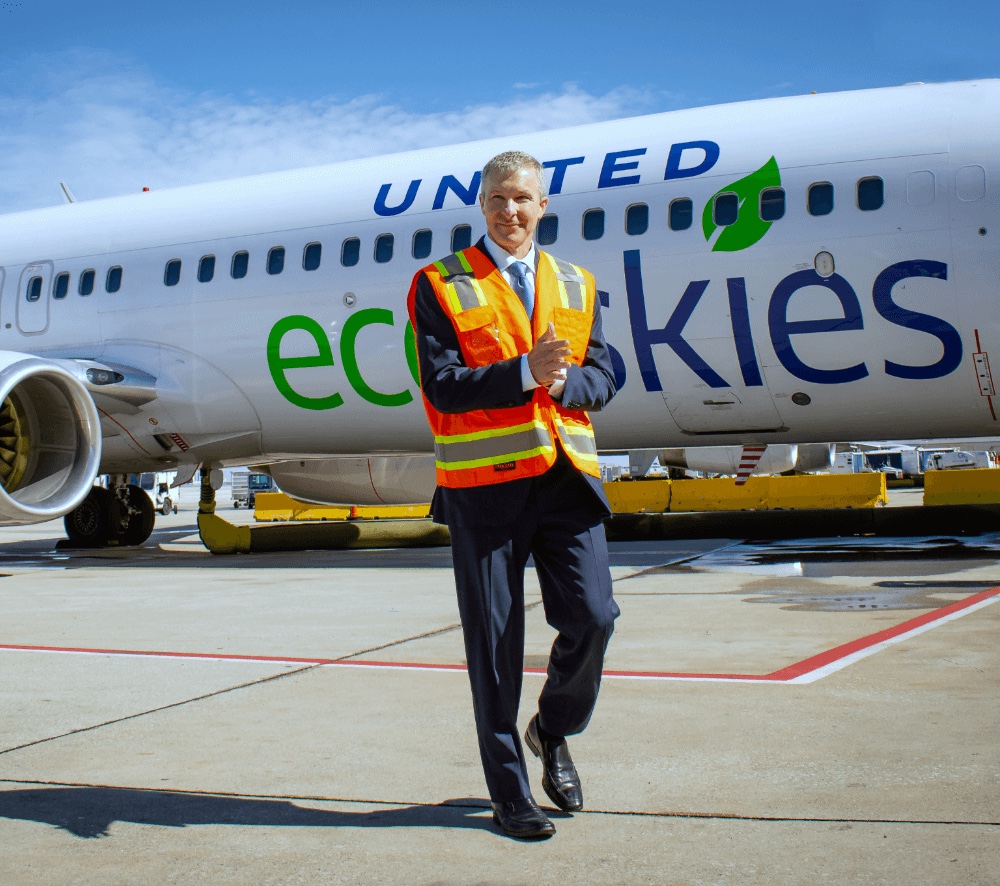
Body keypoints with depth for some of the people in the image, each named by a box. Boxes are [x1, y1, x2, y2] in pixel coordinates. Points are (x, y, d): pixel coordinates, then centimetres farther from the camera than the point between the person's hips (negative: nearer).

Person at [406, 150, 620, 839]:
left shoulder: (575, 285, 16)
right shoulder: (440, 285, 3)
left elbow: (602, 378, 9)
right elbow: (442, 386, -8)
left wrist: (563, 382, -13)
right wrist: (526, 372, -20)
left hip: (566, 477, 3)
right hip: (483, 480, -3)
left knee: (593, 617, -6)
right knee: (494, 641, 3)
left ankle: (554, 731, 25)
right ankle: (509, 790, 18)